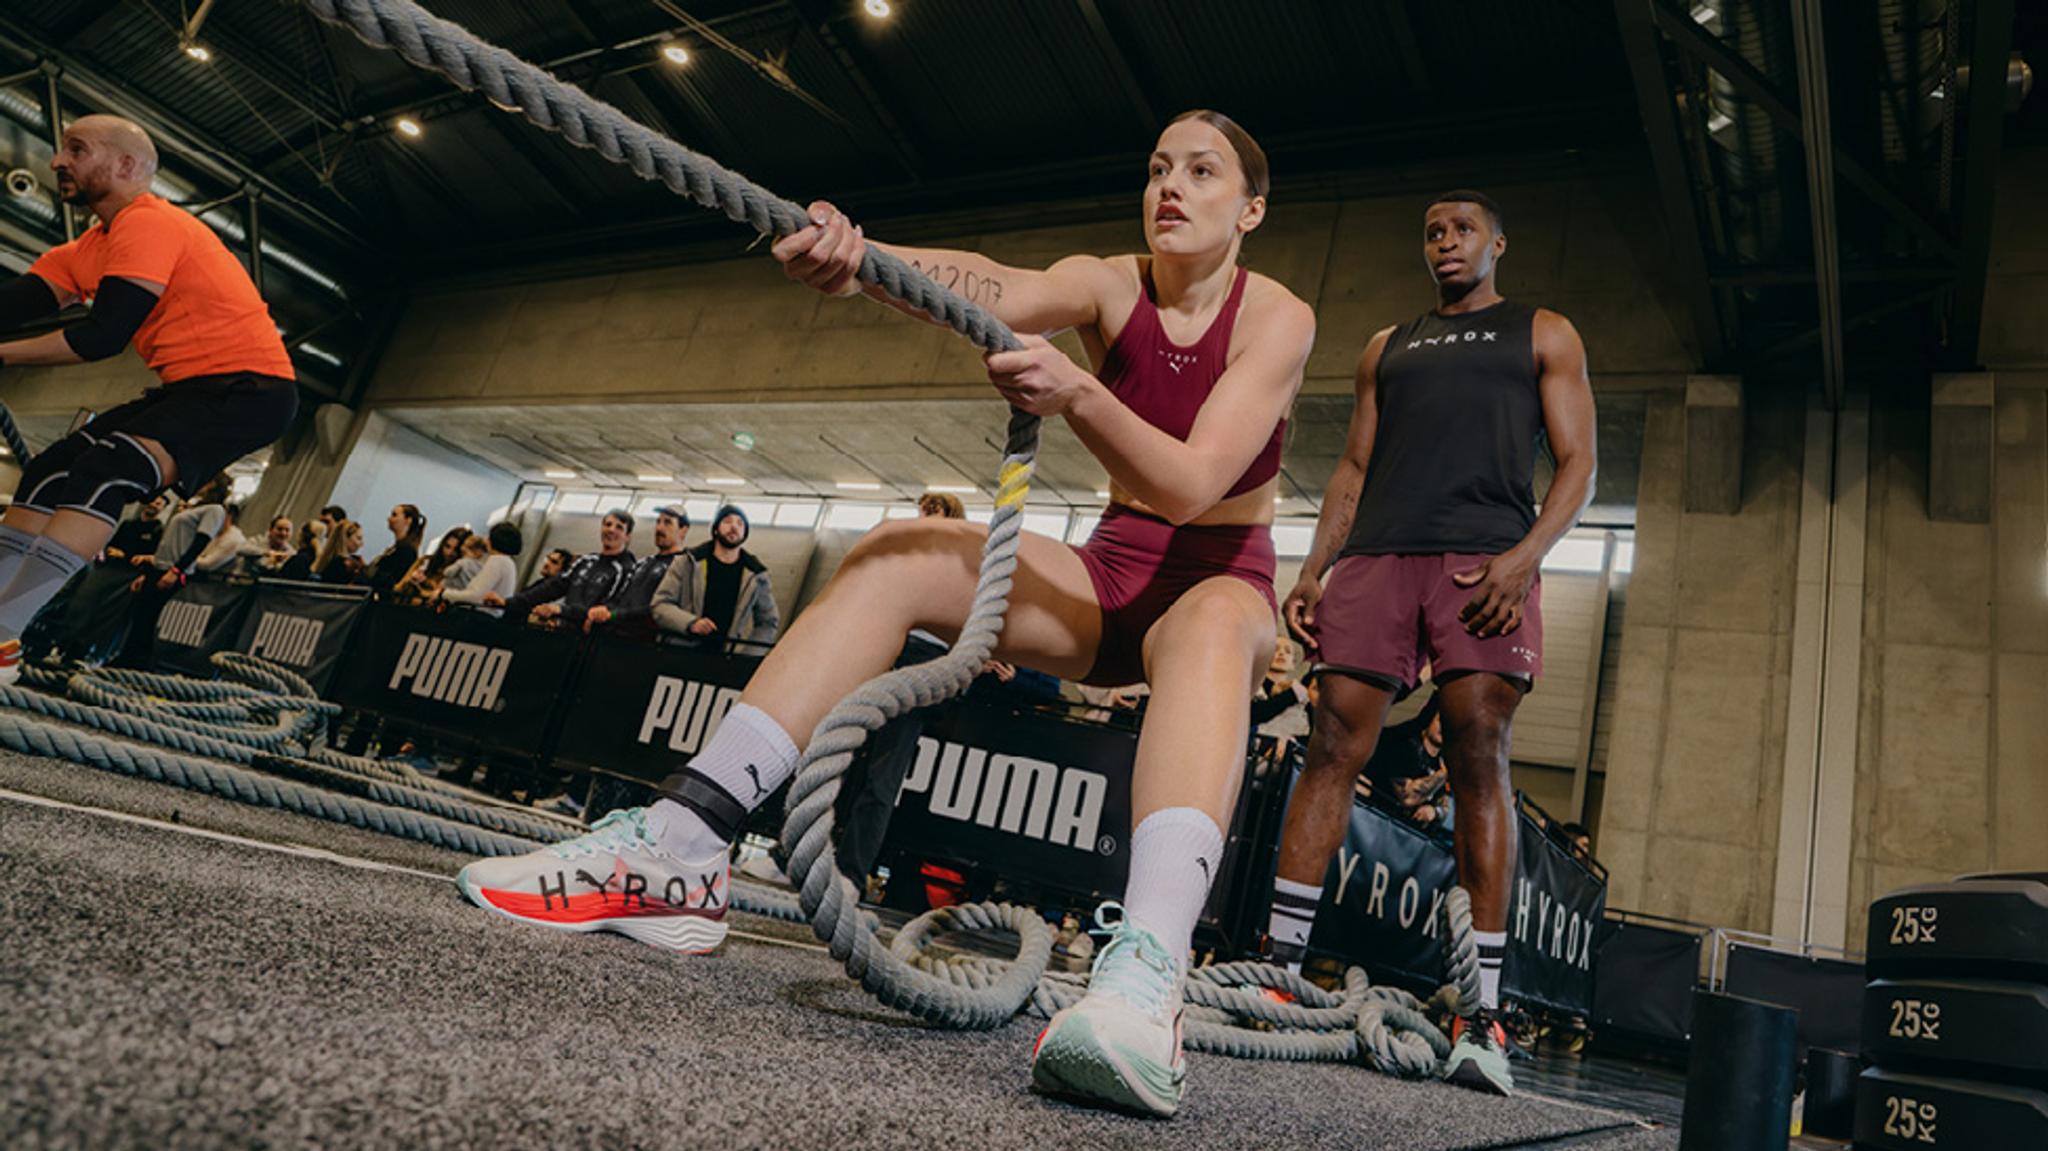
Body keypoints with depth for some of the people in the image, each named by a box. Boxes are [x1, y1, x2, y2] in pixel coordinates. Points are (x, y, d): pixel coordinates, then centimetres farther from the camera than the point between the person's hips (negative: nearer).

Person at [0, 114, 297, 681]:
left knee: (104, 471, -25)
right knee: (48, 472, 3)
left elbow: (103, 335, -21)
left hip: (249, 386, -10)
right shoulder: (89, 248, 16)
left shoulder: (147, 222, -13)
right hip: (190, 386, 10)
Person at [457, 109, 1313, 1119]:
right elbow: (993, 289, -26)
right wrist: (853, 262, -47)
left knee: (1209, 623, -41)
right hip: (1108, 575, 4)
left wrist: (1075, 394, -43)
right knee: (896, 553, -20)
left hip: (1220, 580, -3)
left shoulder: (1277, 318, -10)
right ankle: (675, 853, -28)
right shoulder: (1110, 286, -2)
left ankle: (1146, 974, -62)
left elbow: (1193, 484, -26)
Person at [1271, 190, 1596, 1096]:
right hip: (1376, 556, 3)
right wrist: (1312, 570, 7)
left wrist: (1524, 555, -11)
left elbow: (1577, 466, 9)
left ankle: (1483, 1015, -12)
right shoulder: (1386, 349, 28)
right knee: (1334, 742, -9)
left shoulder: (1543, 335, 19)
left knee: (1479, 756, -13)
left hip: (1484, 561, -3)